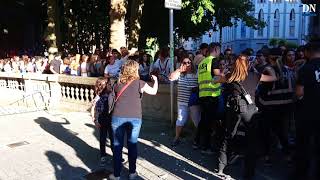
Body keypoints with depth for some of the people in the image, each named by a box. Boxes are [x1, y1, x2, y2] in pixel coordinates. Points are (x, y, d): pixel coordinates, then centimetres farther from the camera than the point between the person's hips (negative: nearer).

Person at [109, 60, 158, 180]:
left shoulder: (119, 83, 6)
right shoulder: (139, 83, -2)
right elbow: (154, 92, 4)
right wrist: (155, 80, 21)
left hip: (118, 117, 2)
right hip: (135, 118, -1)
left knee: (117, 146, 9)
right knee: (132, 145, 12)